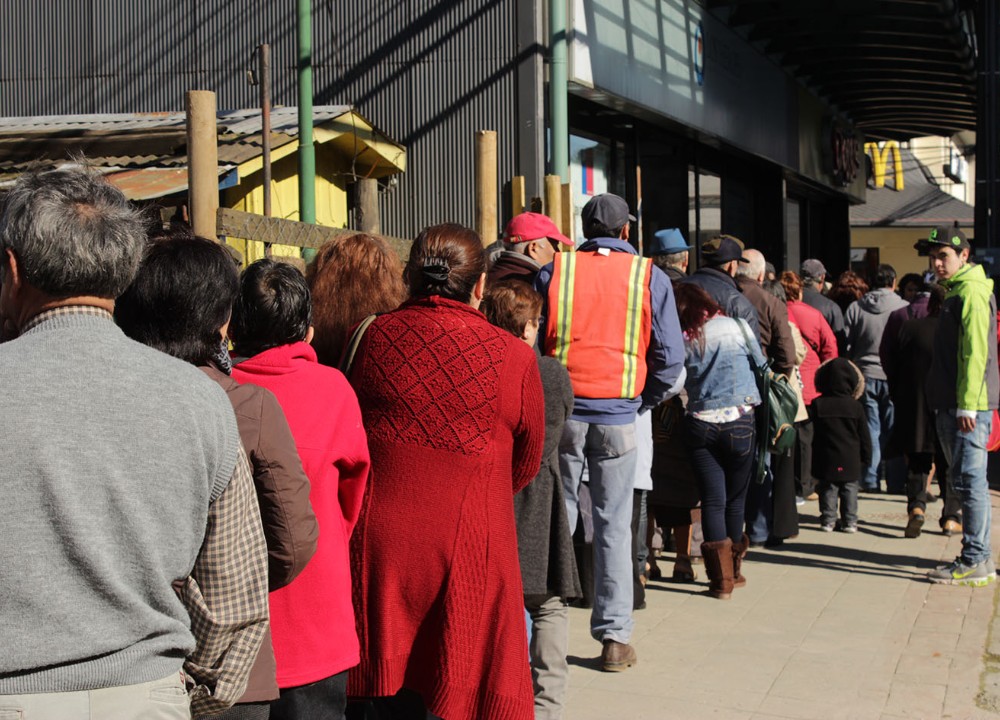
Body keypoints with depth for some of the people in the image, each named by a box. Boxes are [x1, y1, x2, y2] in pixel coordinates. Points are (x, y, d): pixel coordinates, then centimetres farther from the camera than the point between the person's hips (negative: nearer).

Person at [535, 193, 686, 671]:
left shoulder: (554, 271, 3)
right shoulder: (648, 277, 2)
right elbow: (670, 357, 0)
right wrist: (643, 402, 12)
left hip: (561, 410, 1)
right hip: (617, 415, 0)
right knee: (613, 525, 6)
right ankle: (614, 637, 9)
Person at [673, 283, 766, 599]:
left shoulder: (683, 341, -1)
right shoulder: (737, 326, -4)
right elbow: (760, 363, 8)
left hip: (700, 425, 1)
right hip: (739, 422, -1)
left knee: (712, 501, 3)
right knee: (735, 499, 13)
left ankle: (720, 577, -1)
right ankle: (733, 570, 25)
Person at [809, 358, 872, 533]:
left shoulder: (817, 404, -6)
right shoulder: (856, 406, -5)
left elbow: (815, 432, 1)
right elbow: (864, 436, 2)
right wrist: (866, 458, 11)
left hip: (826, 460, 0)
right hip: (851, 460, 0)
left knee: (828, 489, 8)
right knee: (850, 490, 8)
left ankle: (828, 520, 8)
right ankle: (849, 521, 9)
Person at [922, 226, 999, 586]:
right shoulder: (956, 293, 20)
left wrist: (967, 404, -22)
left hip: (969, 405, -10)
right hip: (952, 405, 10)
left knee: (969, 479, -8)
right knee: (967, 480, 13)